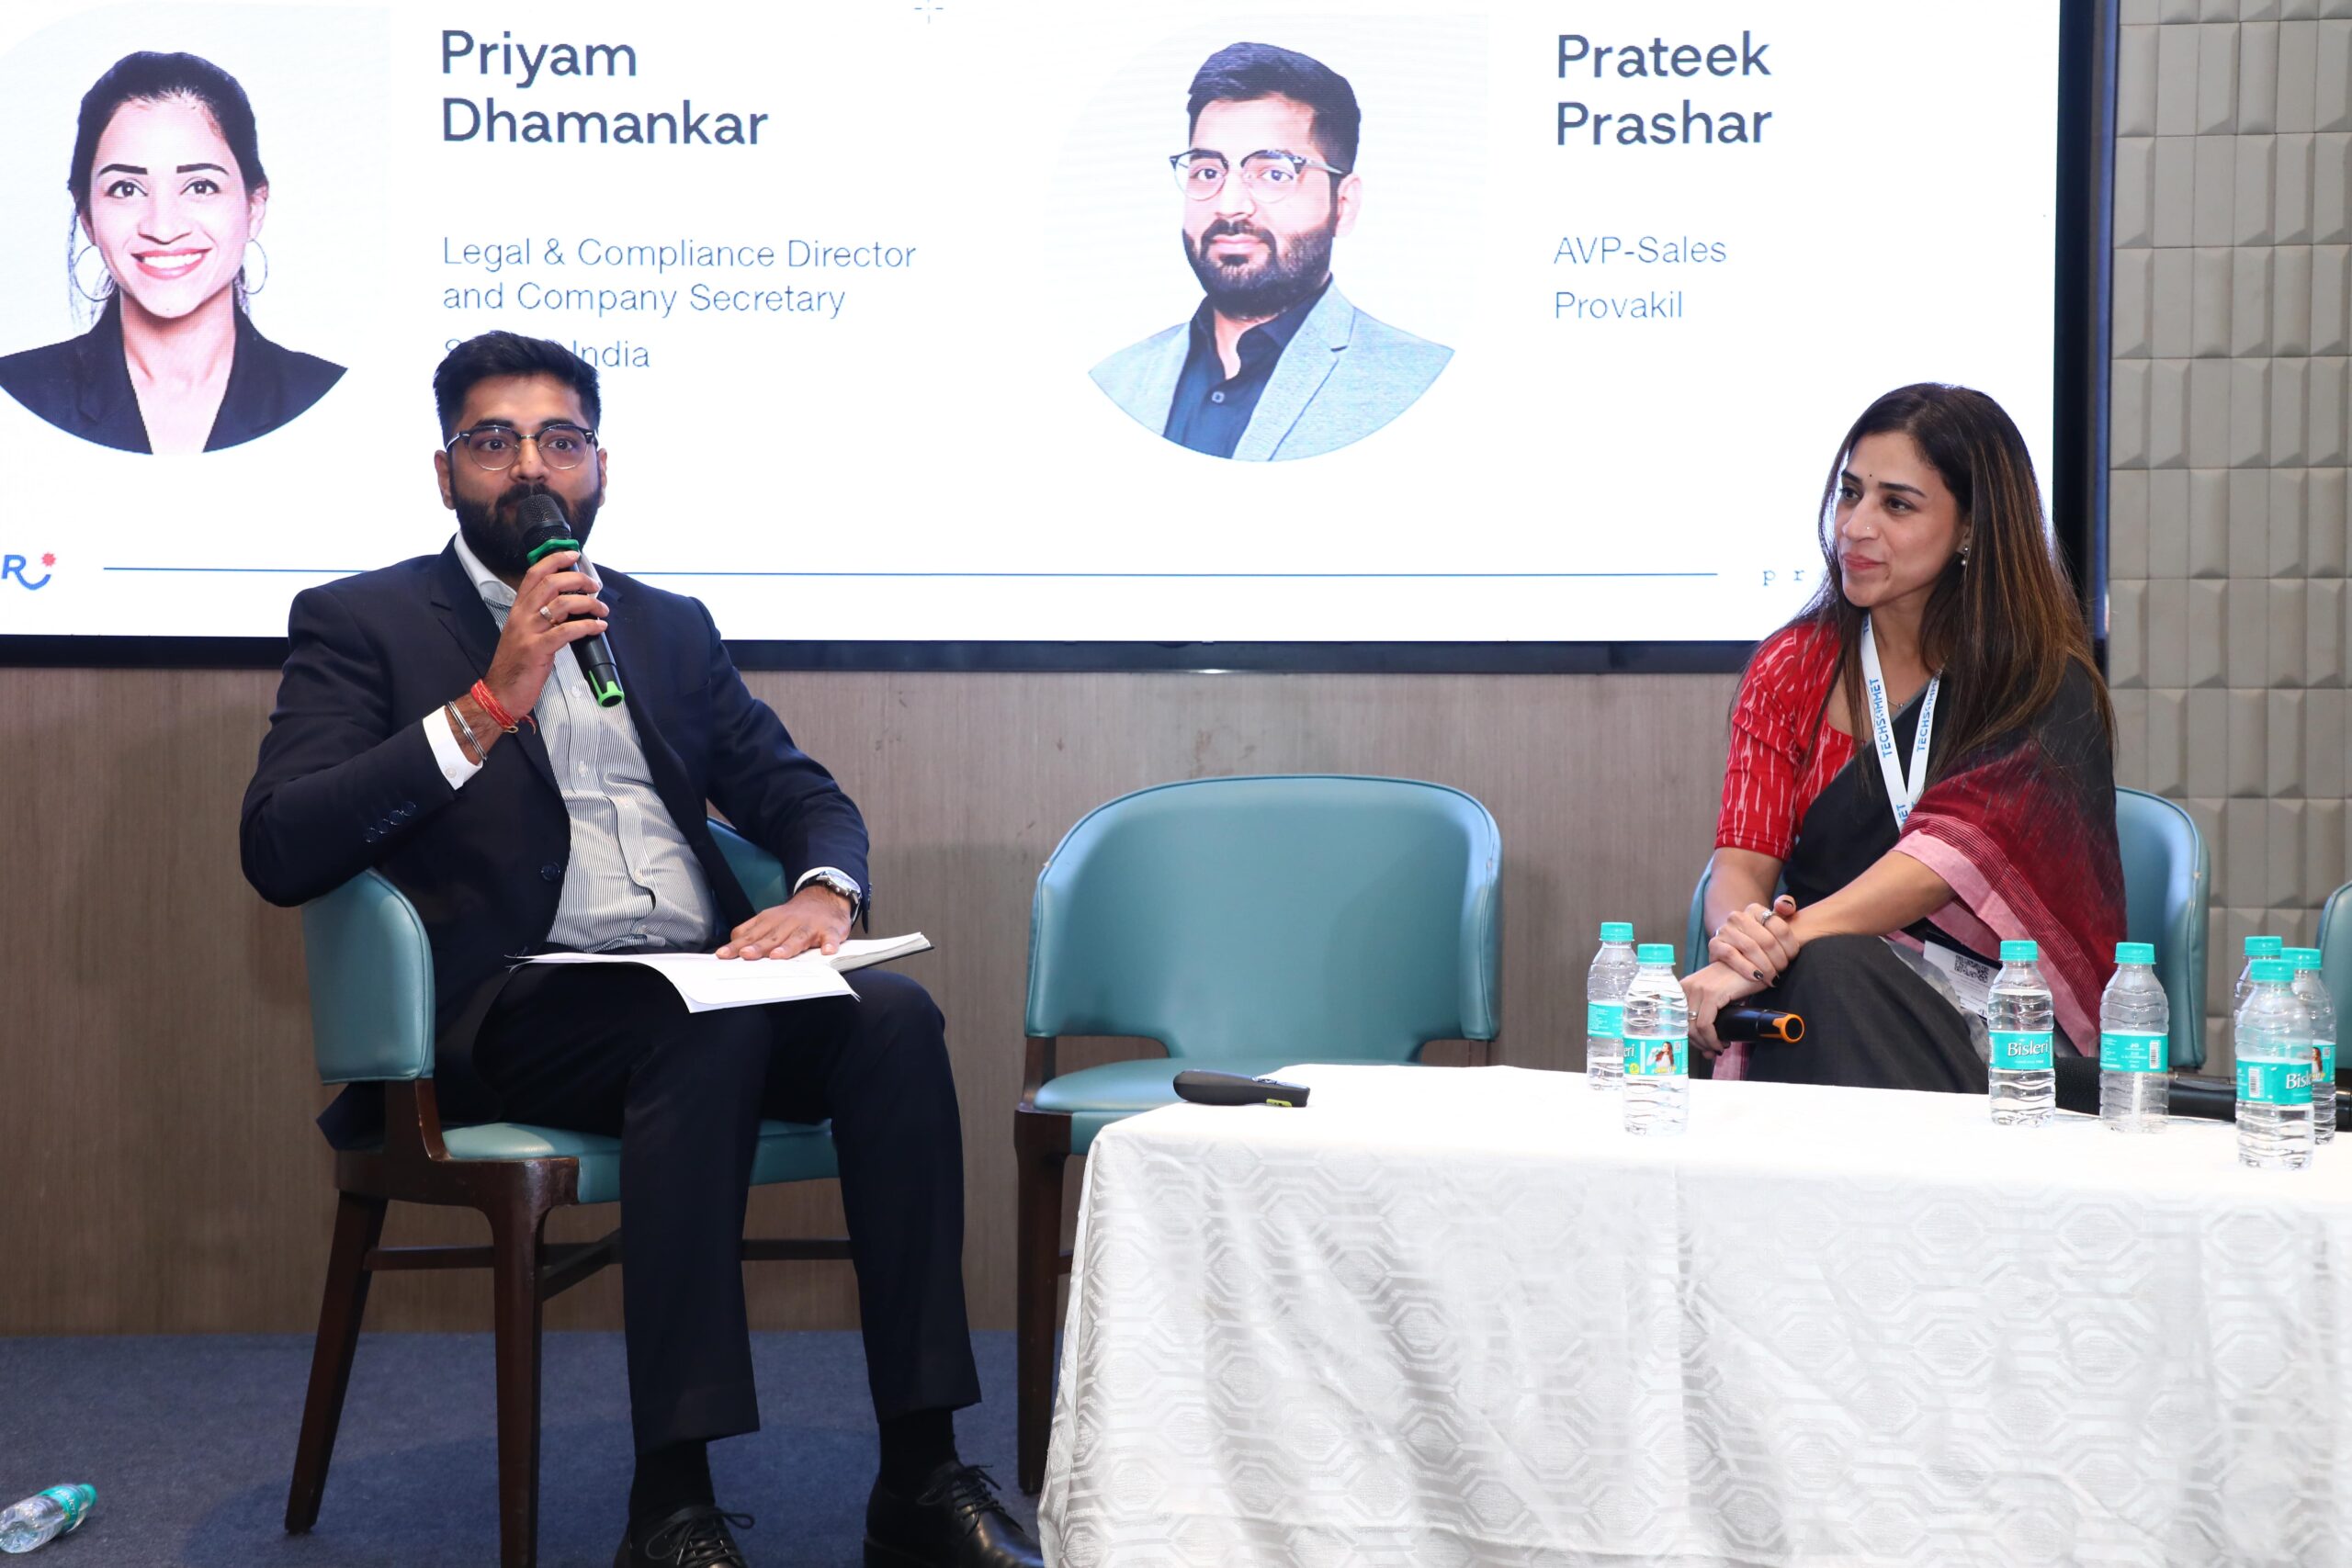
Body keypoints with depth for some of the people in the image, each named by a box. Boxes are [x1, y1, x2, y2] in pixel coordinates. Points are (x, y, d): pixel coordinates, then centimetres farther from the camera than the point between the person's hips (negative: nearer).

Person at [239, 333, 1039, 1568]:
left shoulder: (670, 627, 24)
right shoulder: (359, 622, 8)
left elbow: (802, 793, 21)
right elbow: (279, 851, -6)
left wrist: (823, 892, -4)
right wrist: (488, 705, -12)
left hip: (703, 992, 5)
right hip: (504, 1009, -5)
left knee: (895, 1014, -25)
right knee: (705, 1028, -35)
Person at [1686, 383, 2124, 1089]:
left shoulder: (2046, 685, -2)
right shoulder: (1792, 667, 11)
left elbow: (1954, 851, -18)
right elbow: (1741, 862, 1)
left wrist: (1780, 947, -31)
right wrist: (1743, 928, -26)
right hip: (1822, 1004, 2)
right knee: (1823, 968, -35)